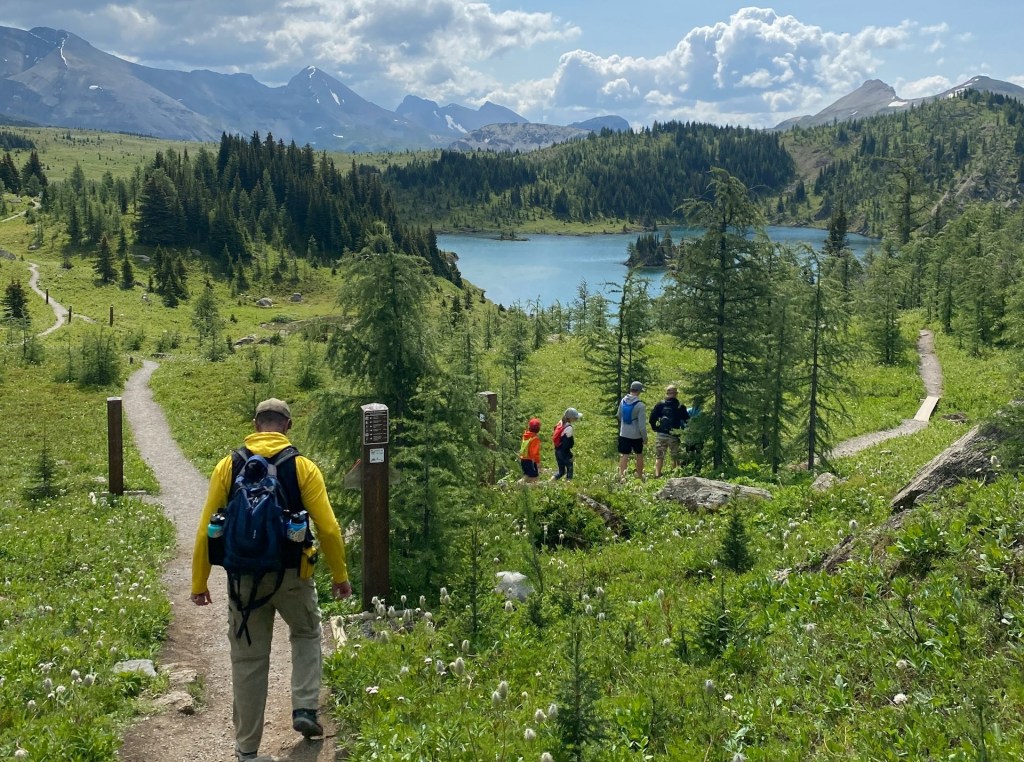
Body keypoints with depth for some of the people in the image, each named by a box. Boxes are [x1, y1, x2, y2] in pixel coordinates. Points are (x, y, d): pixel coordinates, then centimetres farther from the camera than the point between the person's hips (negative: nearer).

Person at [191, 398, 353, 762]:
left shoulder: (228, 466, 0)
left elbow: (206, 529, -1)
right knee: (306, 635, 26)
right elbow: (328, 528, -7)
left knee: (248, 660, 11)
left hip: (245, 576, 1)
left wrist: (199, 582, 8)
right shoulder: (303, 467, -4)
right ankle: (304, 709, 13)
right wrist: (340, 576, 6)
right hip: (292, 575, -1)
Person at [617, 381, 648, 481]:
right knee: (639, 455, 15)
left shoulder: (623, 401, -3)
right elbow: (642, 424, -16)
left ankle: (621, 477, -3)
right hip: (636, 435, -3)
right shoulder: (640, 405, -17)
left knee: (624, 456, 3)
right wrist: (645, 438, -6)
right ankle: (640, 477, 25)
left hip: (624, 434, 3)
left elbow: (619, 416, 12)